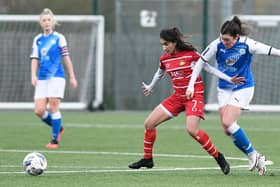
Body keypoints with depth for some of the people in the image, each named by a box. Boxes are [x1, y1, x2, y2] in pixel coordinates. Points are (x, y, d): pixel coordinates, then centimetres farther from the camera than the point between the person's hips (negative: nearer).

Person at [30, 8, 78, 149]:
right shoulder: (37, 40, 11)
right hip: (42, 78, 4)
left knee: (53, 107, -11)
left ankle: (55, 140, -1)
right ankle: (58, 128, 20)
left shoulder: (59, 38, 1)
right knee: (39, 110, -5)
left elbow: (66, 58, 3)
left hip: (56, 76, -4)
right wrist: (33, 75, -7)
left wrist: (72, 77, 4)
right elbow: (35, 59, 8)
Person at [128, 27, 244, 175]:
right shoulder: (164, 59, 4)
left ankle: (218, 157, -11)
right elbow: (159, 74, 25)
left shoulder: (190, 54, -13)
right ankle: (147, 159, 17)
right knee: (149, 123, 1)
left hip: (194, 95, -7)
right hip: (177, 97, 7)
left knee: (192, 130, -27)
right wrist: (150, 87, 41)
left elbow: (208, 68, -5)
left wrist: (229, 79, -10)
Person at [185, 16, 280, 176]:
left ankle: (252, 154, -5)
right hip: (224, 89, 5)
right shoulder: (217, 45, -12)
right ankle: (254, 157, 10)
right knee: (227, 129, -1)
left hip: (243, 88, -5)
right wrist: (191, 85, -2)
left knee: (228, 122, -20)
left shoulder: (247, 45, -20)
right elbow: (201, 62, -2)